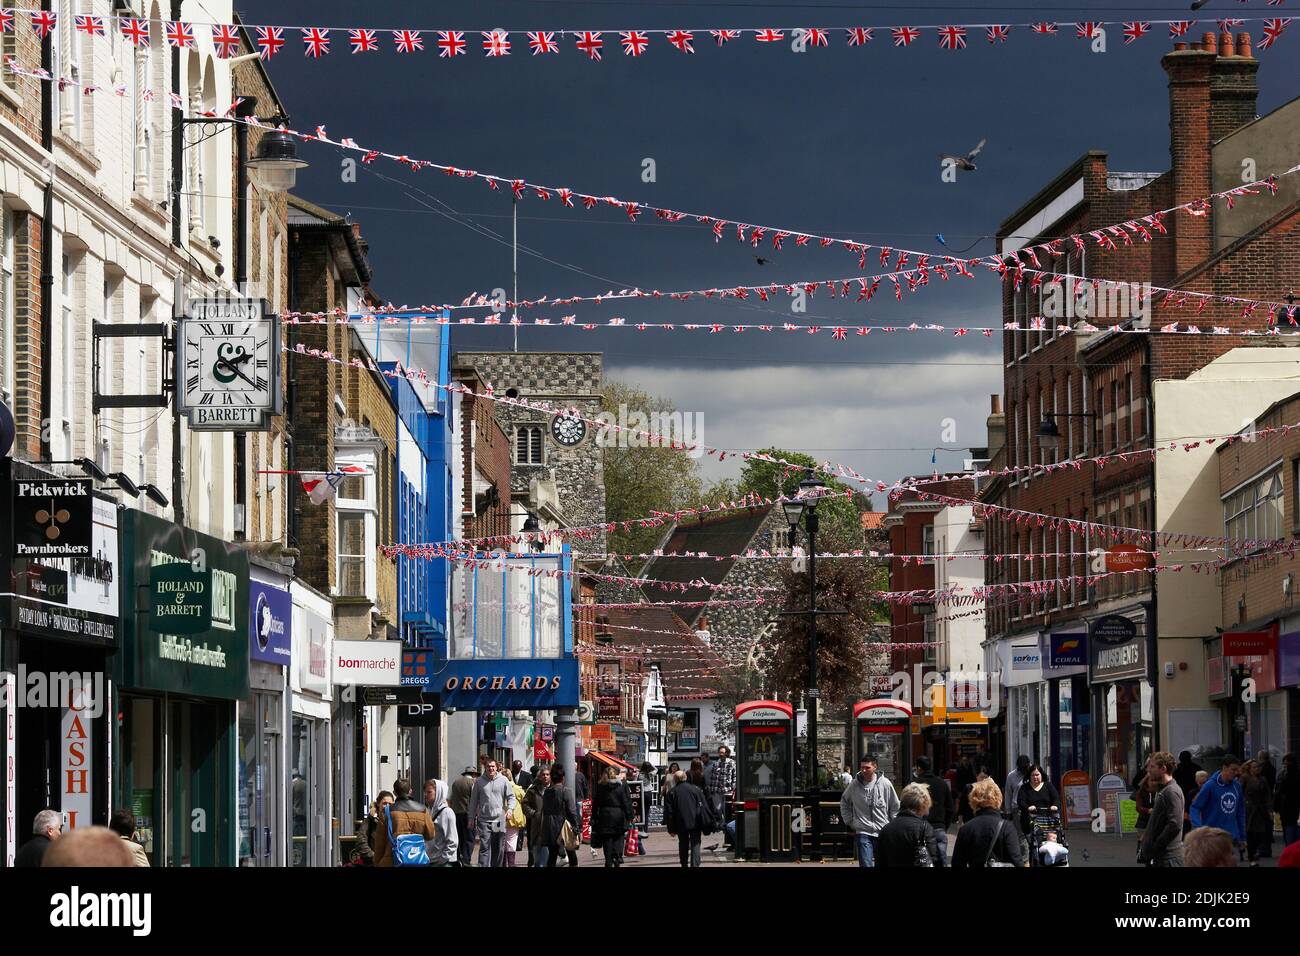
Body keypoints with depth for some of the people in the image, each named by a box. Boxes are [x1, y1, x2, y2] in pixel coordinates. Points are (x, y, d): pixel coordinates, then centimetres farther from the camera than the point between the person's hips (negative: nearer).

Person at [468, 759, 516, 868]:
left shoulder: (503, 781, 3)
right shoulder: (479, 782, 4)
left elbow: (511, 796, 7)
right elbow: (473, 801, 10)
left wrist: (510, 809, -11)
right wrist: (471, 818, 9)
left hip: (499, 820, 1)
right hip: (484, 821, -1)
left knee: (499, 849, 9)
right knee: (484, 847, -10)